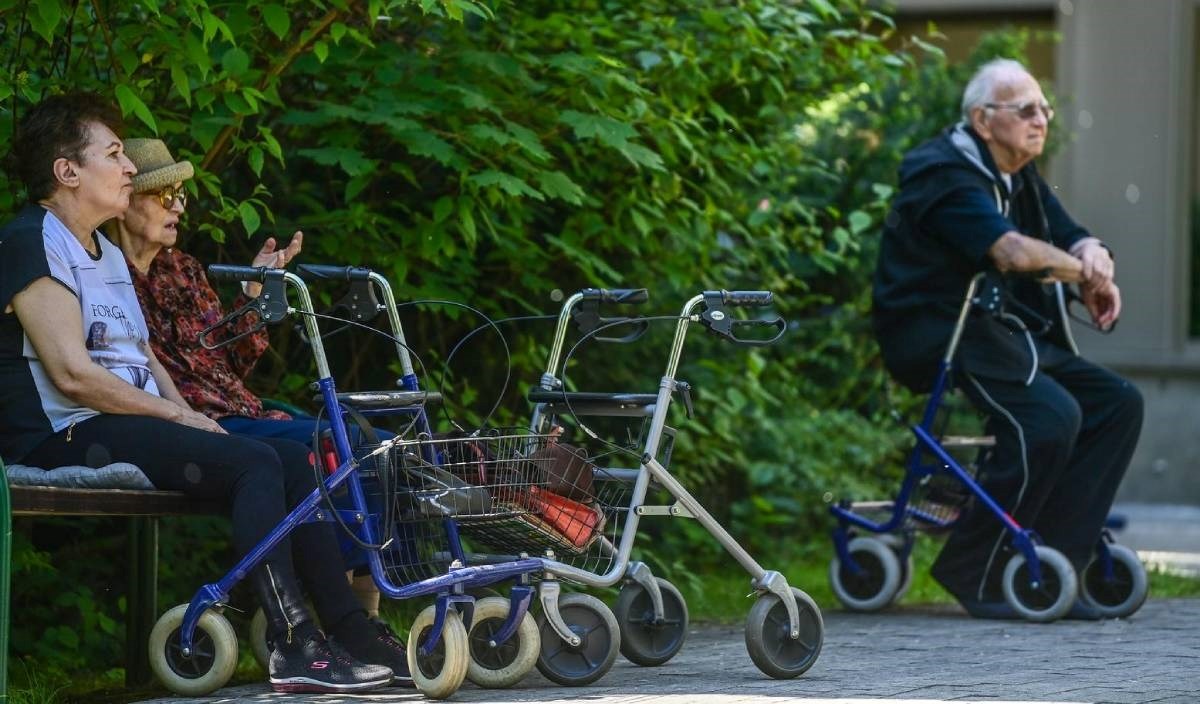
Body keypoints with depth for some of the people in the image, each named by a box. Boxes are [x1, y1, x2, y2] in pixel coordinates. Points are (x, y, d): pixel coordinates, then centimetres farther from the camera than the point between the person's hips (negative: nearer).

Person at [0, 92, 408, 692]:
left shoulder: (109, 255, 24)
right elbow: (73, 374, -17)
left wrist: (190, 416, 1)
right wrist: (175, 416, -11)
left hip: (130, 422, 10)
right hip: (66, 435, -10)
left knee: (291, 458, -4)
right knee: (255, 462, -24)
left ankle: (353, 635, -8)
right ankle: (293, 648, -29)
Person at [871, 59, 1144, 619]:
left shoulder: (1020, 178, 18)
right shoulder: (946, 175, -14)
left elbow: (1072, 238, 14)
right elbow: (1014, 251, -28)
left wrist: (1094, 257, -11)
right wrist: (1084, 271, -12)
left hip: (1004, 334, 10)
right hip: (936, 337, -10)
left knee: (1119, 403, -5)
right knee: (1050, 416, -29)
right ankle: (973, 571, -17)